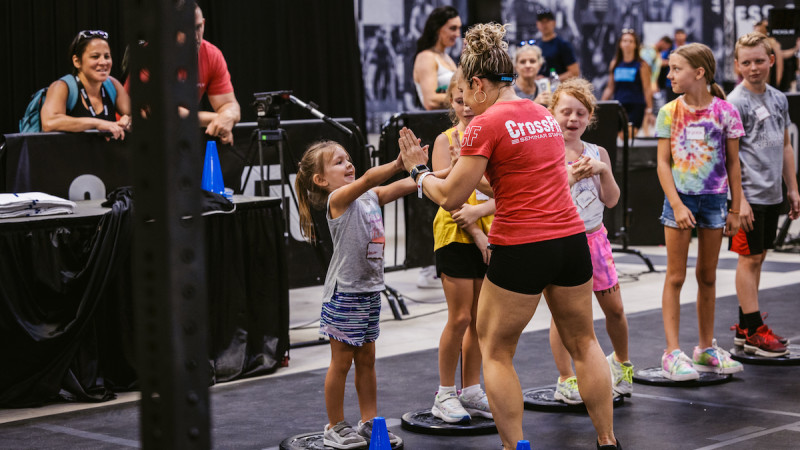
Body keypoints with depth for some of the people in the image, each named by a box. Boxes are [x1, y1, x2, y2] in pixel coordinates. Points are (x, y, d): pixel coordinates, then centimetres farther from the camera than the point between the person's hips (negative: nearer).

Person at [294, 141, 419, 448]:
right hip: (344, 293, -7)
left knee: (366, 359, 14)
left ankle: (369, 422, 23)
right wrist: (399, 163, -44)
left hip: (369, 290, 7)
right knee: (341, 362, 3)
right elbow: (367, 180, -31)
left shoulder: (371, 197, 10)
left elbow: (402, 186, 1)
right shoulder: (338, 199, -14)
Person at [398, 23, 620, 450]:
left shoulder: (487, 123, -10)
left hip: (521, 249, -7)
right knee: (583, 342, 19)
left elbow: (450, 197, -6)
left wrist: (418, 170, 10)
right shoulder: (544, 115, 12)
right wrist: (472, 170, 22)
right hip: (571, 239, 7)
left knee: (495, 351, 9)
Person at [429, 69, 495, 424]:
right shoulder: (446, 140, -3)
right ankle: (445, 395, 7)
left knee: (480, 318, 8)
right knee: (460, 318, -4)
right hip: (456, 235, -4)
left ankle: (471, 391, 19)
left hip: (489, 235, 4)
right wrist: (477, 235, -16)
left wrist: (479, 210, -19)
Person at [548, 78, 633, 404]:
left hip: (594, 237, 4)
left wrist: (603, 170, -15)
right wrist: (572, 176, -28)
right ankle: (566, 381, 9)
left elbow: (611, 200, 0)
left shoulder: (597, 153, 6)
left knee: (614, 307, 9)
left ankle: (621, 362, 33)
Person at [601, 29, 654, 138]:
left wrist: (649, 111, -7)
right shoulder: (615, 64, 10)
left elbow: (647, 89, -2)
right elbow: (610, 88, 15)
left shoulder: (641, 65, -1)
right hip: (618, 106, 4)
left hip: (636, 106, -4)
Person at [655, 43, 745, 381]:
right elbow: (663, 163, -2)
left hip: (714, 199, 1)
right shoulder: (669, 112, -2)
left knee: (707, 276, 11)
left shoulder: (724, 111, -2)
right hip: (680, 198, -1)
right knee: (675, 276, -1)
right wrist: (677, 205, -12)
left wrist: (735, 210, 3)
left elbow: (732, 163, 3)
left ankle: (706, 349, 23)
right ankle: (673, 353, 1)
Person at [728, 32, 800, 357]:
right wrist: (739, 199, -19)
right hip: (749, 194, -7)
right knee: (750, 258, -4)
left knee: (758, 257, 11)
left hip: (772, 195, 7)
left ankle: (744, 326, 19)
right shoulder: (735, 103, -11)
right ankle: (753, 332, 0)